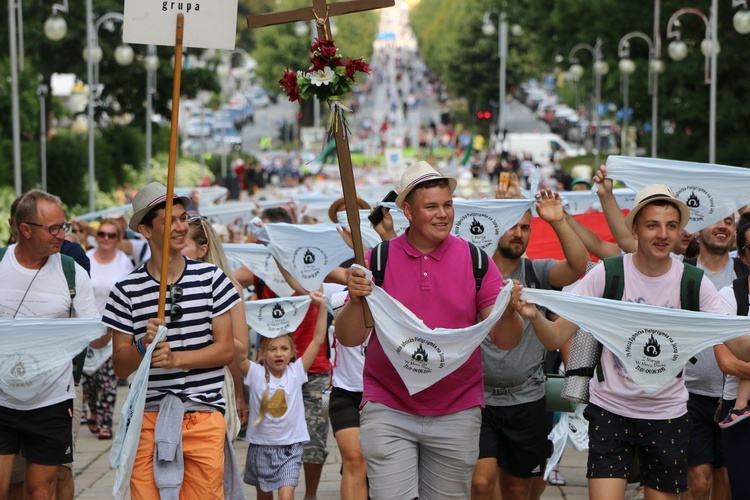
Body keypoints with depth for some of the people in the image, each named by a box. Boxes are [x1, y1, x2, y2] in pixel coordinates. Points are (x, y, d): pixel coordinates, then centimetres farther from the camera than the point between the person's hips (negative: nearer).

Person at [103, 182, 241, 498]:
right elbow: (120, 367, 5)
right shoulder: (126, 290, 2)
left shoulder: (211, 278, 4)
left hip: (205, 418, 0)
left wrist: (175, 358, -13)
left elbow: (226, 350, 1)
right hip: (149, 420, 0)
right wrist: (143, 346, -16)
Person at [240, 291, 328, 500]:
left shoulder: (296, 372, -4)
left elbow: (318, 340, -8)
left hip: (290, 447, -1)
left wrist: (322, 306, -15)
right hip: (261, 446, 1)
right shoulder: (255, 373, -6)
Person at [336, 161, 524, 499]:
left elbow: (505, 341, -2)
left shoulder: (475, 259, 1)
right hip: (388, 411, -1)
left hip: (456, 415, 1)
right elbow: (349, 339, -4)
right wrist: (355, 300, -23)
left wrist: (508, 311, -23)